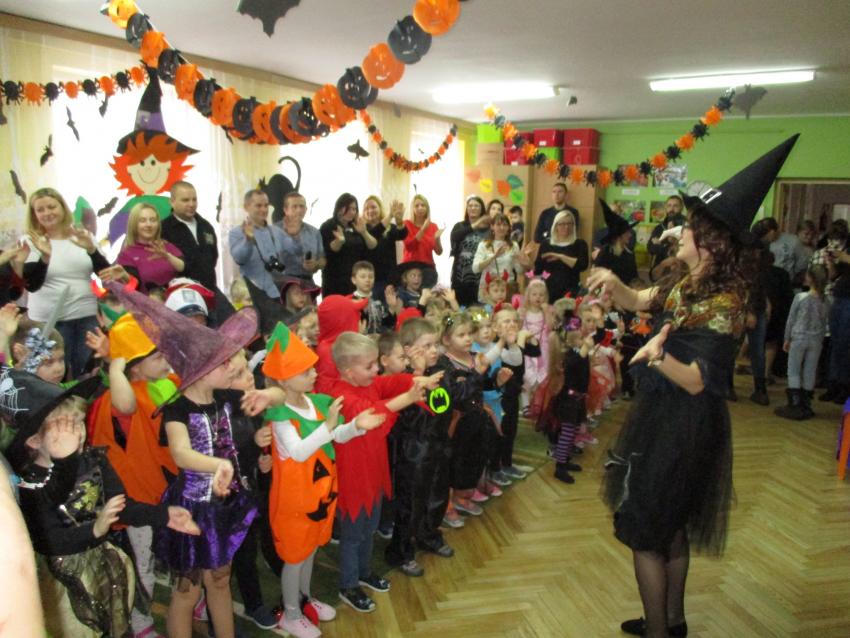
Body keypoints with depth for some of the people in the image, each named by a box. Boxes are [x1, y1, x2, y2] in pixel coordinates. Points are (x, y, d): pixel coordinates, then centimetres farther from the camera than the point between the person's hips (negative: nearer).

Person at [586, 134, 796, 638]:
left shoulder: (722, 306, -23)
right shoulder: (688, 285, 2)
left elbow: (697, 382, -25)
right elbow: (637, 302, 14)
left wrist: (659, 356, -43)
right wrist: (614, 284, -7)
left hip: (683, 427, -9)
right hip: (664, 418, 9)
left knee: (644, 532, 2)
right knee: (671, 527, 21)